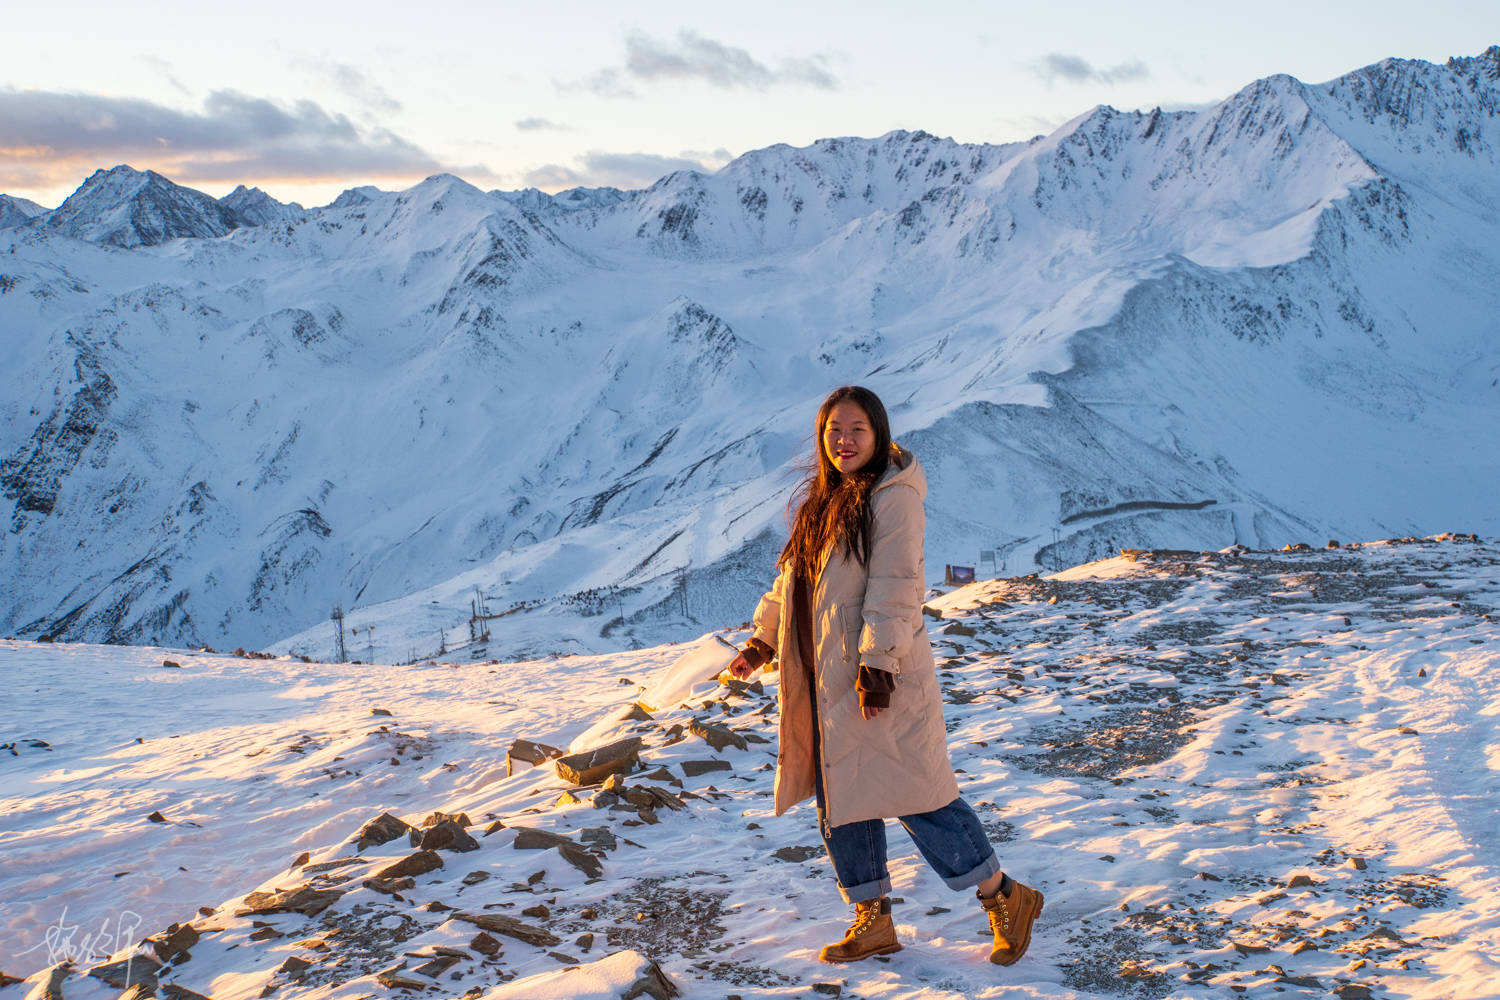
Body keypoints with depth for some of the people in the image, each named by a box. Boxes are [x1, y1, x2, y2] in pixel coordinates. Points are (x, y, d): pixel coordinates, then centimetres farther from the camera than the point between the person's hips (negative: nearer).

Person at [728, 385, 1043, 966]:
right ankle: (872, 922, 21)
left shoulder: (893, 498, -11)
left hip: (881, 682, -8)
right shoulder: (823, 501, 14)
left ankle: (1004, 899, 9)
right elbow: (793, 580, 22)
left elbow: (894, 589, -18)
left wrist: (876, 666, -23)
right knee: (840, 801, 10)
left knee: (914, 794, -6)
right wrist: (763, 642, 20)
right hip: (826, 680, 8)